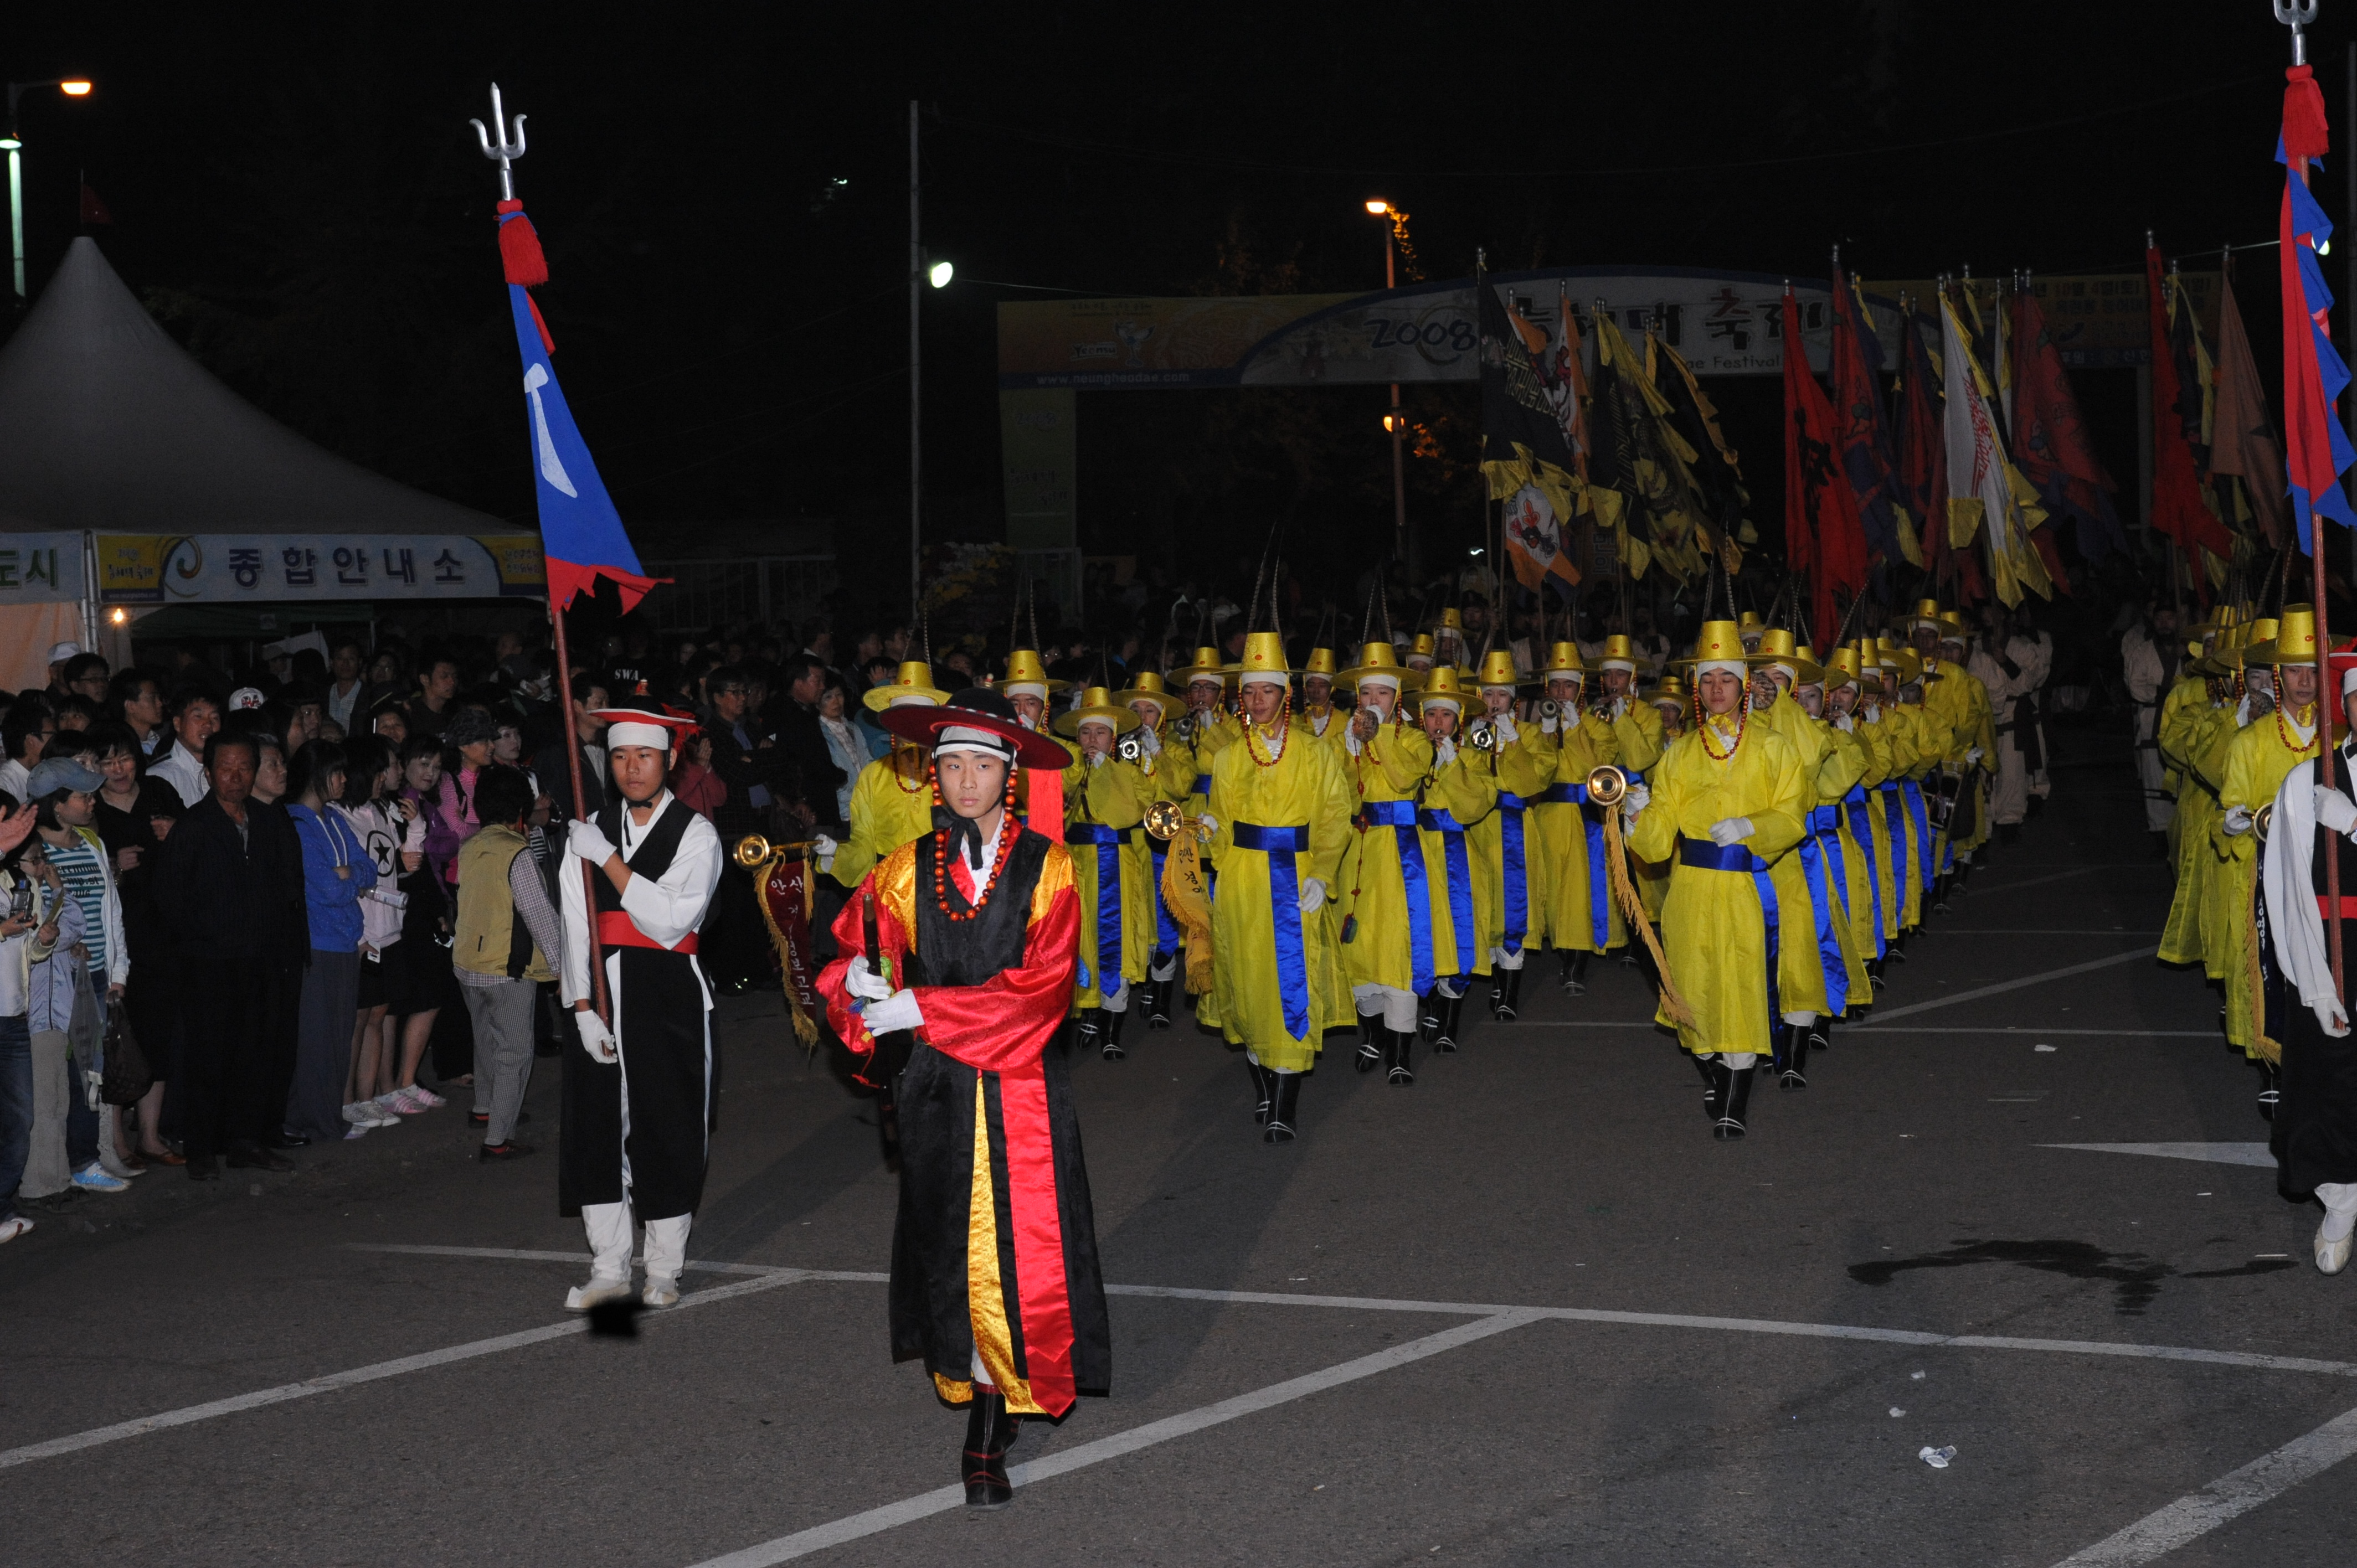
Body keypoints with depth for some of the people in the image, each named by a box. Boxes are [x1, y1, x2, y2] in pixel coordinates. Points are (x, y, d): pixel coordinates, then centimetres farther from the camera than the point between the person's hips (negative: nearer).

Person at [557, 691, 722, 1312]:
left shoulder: (695, 834, -2)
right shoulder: (589, 831, 8)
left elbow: (670, 919, -15)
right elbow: (573, 927, 2)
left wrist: (609, 859, -17)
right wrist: (582, 1006, -8)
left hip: (668, 1000, -3)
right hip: (599, 997, 3)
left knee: (668, 1132, 1)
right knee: (596, 1127, 4)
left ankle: (664, 1272, 13)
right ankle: (609, 1269, 14)